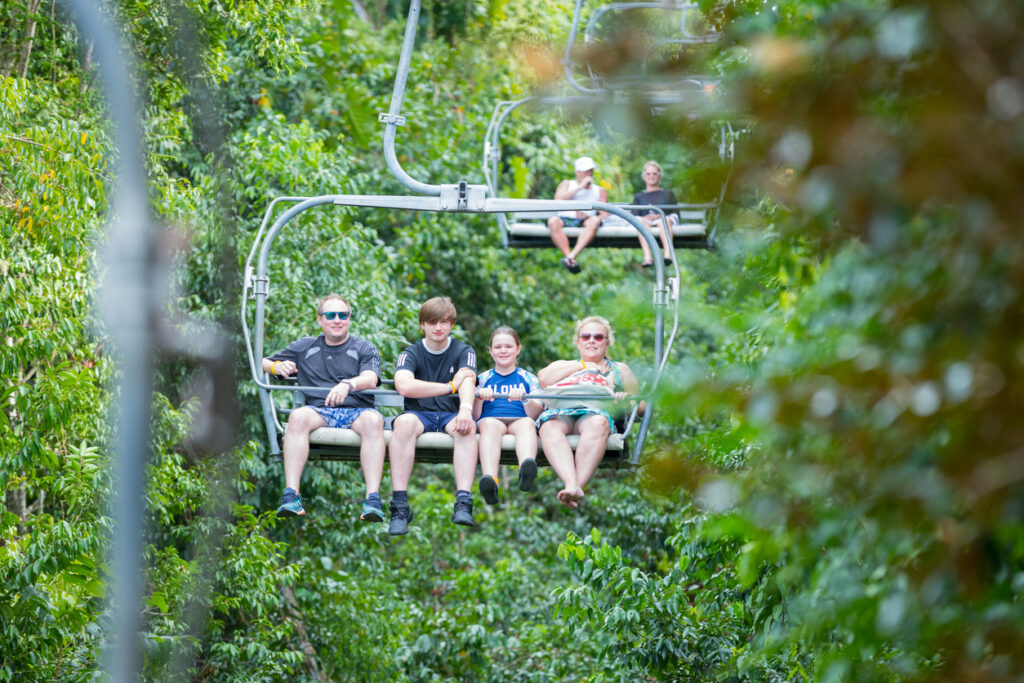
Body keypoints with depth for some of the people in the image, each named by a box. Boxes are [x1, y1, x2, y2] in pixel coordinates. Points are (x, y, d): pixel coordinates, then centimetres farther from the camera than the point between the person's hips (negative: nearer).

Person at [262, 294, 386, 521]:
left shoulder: (364, 349, 17)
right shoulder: (305, 347, 23)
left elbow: (370, 380, -3)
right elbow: (263, 363, 26)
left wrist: (347, 384, -27)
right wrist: (277, 367, 0)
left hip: (357, 411, -1)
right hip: (319, 411, 1)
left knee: (373, 420, -36)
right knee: (298, 416, -34)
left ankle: (373, 500, -46)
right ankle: (291, 496, -42)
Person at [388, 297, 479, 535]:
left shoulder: (463, 352, 11)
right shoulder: (411, 354, 9)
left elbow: (468, 381, -11)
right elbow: (404, 386, -13)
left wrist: (465, 409, -35)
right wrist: (450, 386, -11)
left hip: (451, 415, 0)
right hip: (419, 413, 0)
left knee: (467, 427, -35)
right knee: (404, 422, -36)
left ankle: (463, 504, -49)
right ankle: (399, 505, -43)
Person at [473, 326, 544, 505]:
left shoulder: (528, 379, 23)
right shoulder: (483, 379, 25)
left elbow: (535, 415, 8)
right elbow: (474, 415, 14)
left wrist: (525, 398, -13)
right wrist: (479, 398, -7)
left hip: (519, 420, 0)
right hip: (490, 419, 0)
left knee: (527, 423, -36)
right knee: (490, 424, -37)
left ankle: (526, 469, -70)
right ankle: (489, 479, -64)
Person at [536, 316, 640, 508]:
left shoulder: (620, 370, 33)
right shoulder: (564, 366, 35)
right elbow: (543, 379, 11)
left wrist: (625, 399, -1)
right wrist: (581, 366, 11)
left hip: (597, 411, -1)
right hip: (561, 413, 1)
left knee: (597, 422, -41)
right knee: (549, 426, -38)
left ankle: (578, 484, -52)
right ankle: (571, 485, -57)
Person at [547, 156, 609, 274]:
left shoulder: (599, 190, 24)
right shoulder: (566, 184, 22)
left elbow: (604, 214, 12)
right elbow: (558, 199, 0)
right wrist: (580, 187, -2)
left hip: (585, 220, 0)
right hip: (565, 219, 0)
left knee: (594, 221, -36)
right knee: (553, 221, -35)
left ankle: (572, 256, -50)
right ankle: (570, 257, -47)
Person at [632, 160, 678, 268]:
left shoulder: (668, 194, 29)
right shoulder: (638, 197, 30)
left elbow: (676, 214, 15)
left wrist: (661, 216, -7)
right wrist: (647, 217, -10)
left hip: (664, 220, 0)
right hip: (647, 223, 0)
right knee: (642, 221, -37)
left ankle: (668, 254, -61)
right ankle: (647, 257, -58)